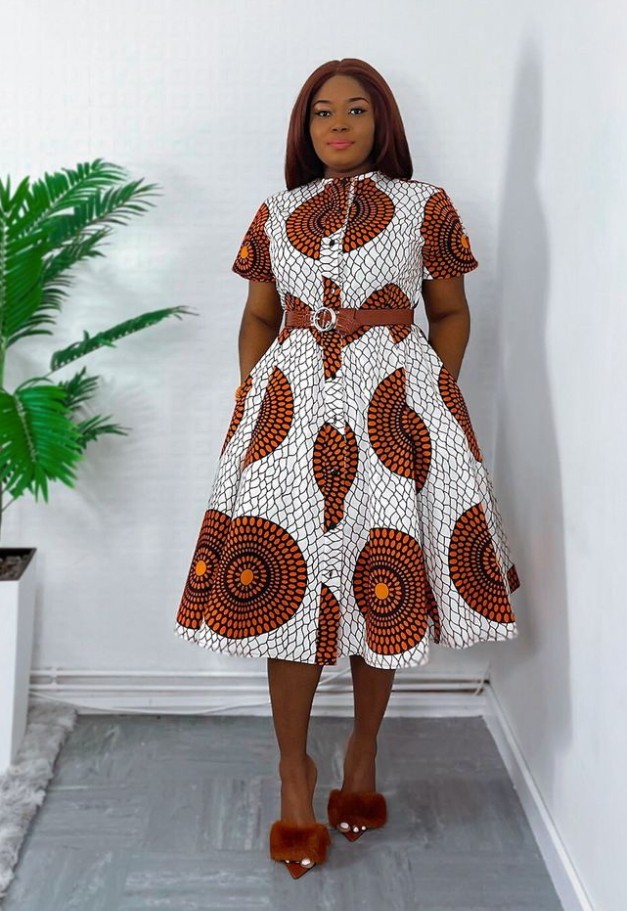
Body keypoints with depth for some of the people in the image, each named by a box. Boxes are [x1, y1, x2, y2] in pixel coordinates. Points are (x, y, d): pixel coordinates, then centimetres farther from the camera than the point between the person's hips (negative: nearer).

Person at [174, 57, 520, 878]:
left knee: (382, 580, 3)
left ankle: (364, 749, 24)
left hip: (394, 405, -1)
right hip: (290, 403, 2)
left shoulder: (425, 207, 6)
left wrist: (433, 394, -1)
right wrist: (254, 390, 4)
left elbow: (451, 313, 9)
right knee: (286, 578, -3)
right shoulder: (276, 214, 13)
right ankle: (295, 766, 12)